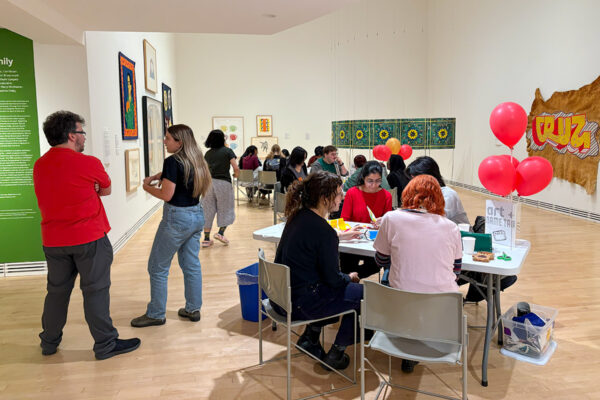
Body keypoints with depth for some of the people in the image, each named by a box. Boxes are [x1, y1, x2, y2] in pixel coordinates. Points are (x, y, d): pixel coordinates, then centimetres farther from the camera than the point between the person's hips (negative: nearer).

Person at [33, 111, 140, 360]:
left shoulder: (39, 166, 5)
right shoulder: (89, 164, -12)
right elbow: (106, 190, 4)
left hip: (53, 241, 6)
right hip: (89, 238, -6)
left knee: (57, 290, 18)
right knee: (95, 290, 2)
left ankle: (49, 342, 31)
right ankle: (105, 345, 10)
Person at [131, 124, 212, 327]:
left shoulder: (173, 161, -17)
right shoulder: (197, 160, 7)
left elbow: (166, 195, -18)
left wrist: (147, 187, -1)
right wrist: (161, 175, 11)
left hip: (177, 218, -8)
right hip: (197, 215, 8)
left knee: (158, 267, 5)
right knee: (191, 264, 15)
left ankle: (156, 314, 15)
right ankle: (193, 309, 23)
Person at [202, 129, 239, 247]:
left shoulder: (207, 153, 12)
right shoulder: (228, 151, -1)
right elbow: (236, 168, -8)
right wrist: (236, 175, 13)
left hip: (209, 182, 4)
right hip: (223, 183, -4)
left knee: (208, 210, 8)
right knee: (225, 210, 10)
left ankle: (206, 238, 9)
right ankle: (220, 233, -2)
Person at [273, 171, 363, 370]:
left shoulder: (297, 216, 2)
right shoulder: (324, 231, -23)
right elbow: (333, 278, -15)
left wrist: (340, 236, 29)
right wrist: (350, 277, 6)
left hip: (281, 295, 9)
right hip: (299, 304, -9)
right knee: (361, 293, 5)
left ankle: (310, 337, 28)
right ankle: (335, 354, 16)